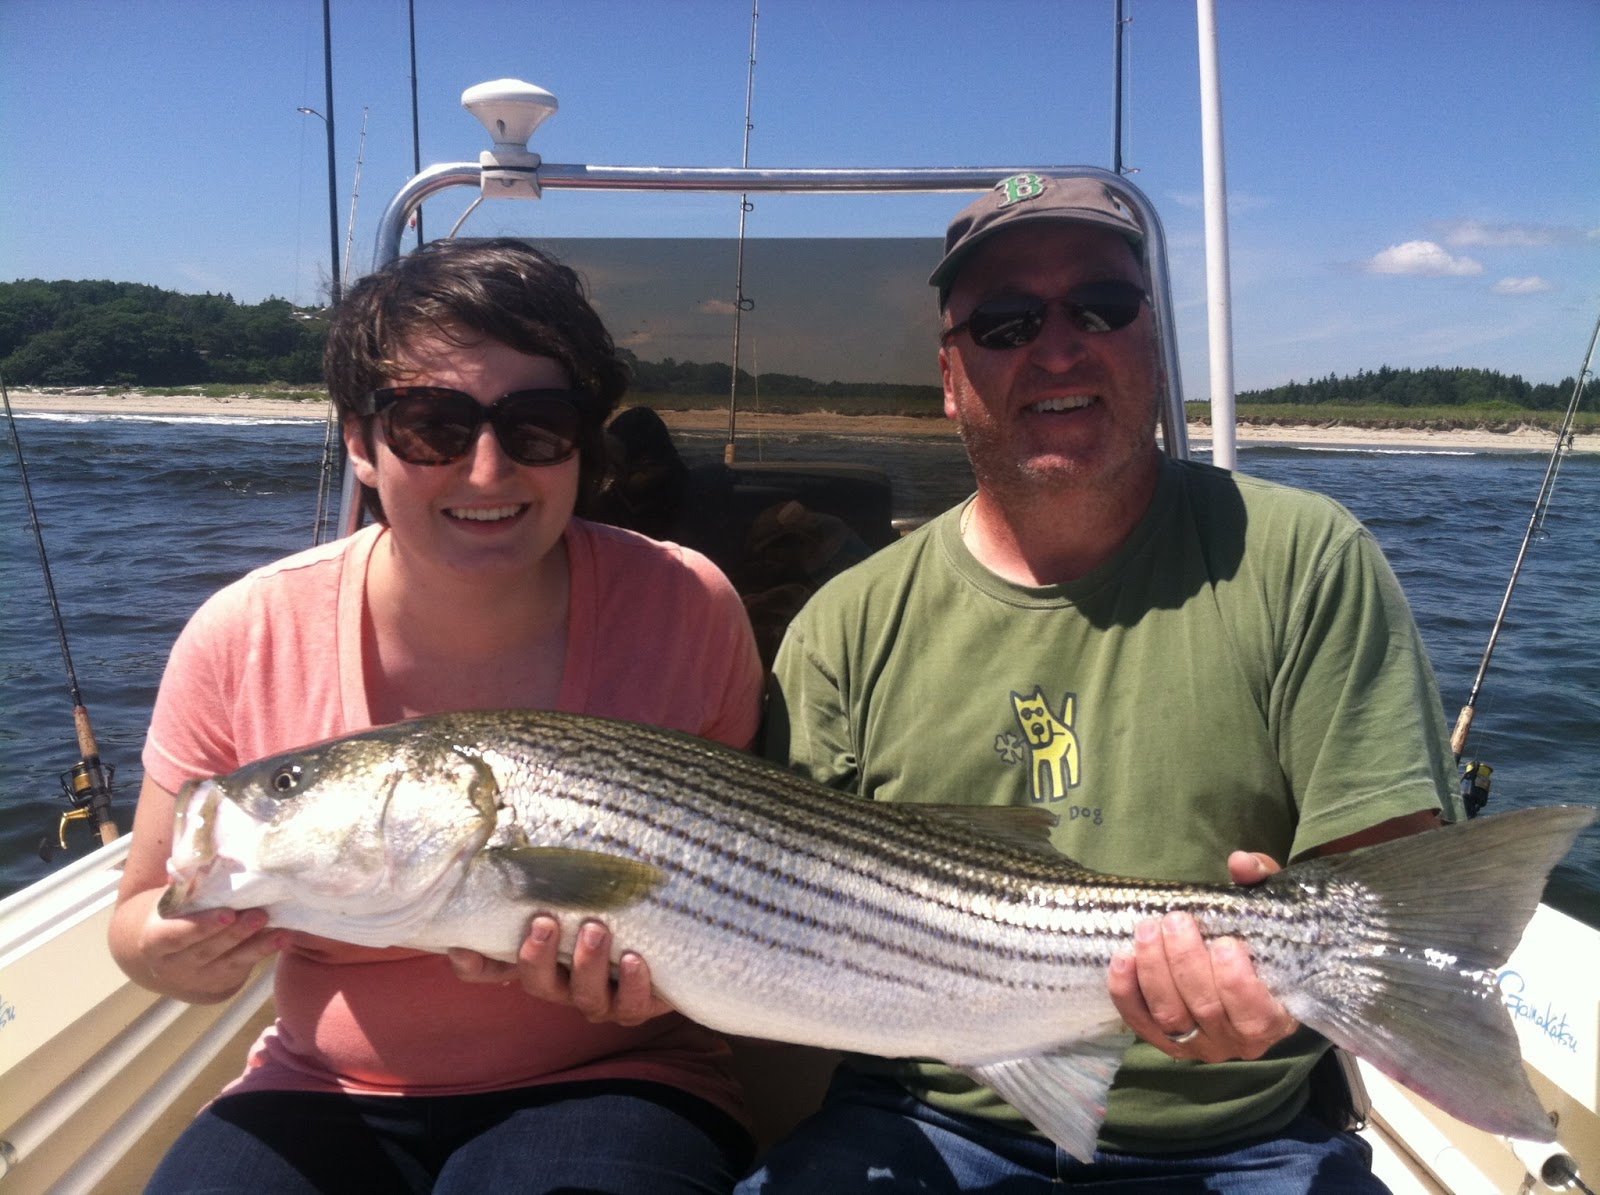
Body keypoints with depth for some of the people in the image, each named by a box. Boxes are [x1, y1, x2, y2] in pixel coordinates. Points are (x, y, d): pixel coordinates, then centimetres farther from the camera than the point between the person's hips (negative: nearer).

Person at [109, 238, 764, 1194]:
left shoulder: (684, 608, -14)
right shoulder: (244, 641, -10)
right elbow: (146, 915, 2)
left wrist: (661, 970, -24)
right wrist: (185, 953, -21)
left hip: (607, 1085, -1)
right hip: (330, 1097, 3)